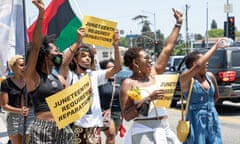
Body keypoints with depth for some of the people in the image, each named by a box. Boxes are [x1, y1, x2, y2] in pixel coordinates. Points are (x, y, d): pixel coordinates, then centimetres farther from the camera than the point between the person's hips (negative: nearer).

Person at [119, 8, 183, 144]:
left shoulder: (153, 73, 11)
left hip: (164, 131, 6)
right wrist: (148, 99, -20)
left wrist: (178, 23, 17)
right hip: (144, 133, -6)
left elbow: (168, 48, 15)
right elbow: (127, 115, -13)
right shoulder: (128, 83, -6)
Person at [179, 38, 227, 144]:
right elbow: (199, 65, -29)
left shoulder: (210, 76, 6)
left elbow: (216, 95, 23)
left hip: (212, 118, 6)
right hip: (196, 119, -6)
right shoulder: (185, 78, -11)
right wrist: (215, 47, -24)